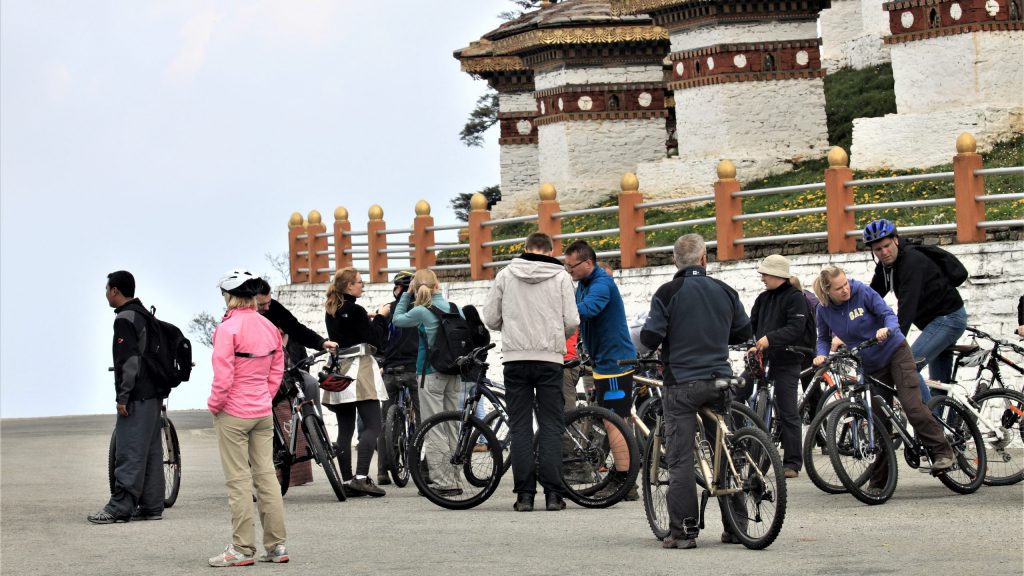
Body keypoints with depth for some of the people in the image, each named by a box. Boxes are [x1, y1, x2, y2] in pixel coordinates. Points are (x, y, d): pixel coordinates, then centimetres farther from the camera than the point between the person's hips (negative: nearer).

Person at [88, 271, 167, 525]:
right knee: (151, 452, 11)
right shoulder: (145, 315, 17)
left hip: (137, 398, -10)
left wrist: (123, 397, -19)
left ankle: (119, 508, -10)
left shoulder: (125, 319, -13)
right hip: (153, 394, 10)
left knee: (129, 454, -9)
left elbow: (129, 360, -20)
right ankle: (151, 506, 13)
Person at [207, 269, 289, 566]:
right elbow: (277, 371, 11)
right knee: (266, 475, 9)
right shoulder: (269, 327, 5)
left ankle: (242, 548, -1)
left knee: (238, 481, -2)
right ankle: (277, 545, 10)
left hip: (233, 414, -6)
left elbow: (223, 375, -18)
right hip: (263, 412, 6)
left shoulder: (228, 328, -16)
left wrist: (214, 405, -4)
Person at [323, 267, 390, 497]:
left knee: (345, 429, 7)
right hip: (358, 370, -8)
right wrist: (381, 316, 3)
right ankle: (361, 477, -22)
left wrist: (367, 319, 16)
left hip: (338, 372, 8)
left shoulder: (331, 312, 11)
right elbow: (373, 339, -9)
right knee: (372, 426, -9)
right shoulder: (355, 311, -12)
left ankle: (347, 480, 5)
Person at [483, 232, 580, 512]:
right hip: (550, 358, -1)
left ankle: (524, 493, -1)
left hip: (516, 358, 1)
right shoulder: (561, 277, 2)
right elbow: (572, 321, -2)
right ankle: (553, 493, -4)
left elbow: (491, 319, 6)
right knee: (551, 426, 2)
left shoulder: (506, 275, 5)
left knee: (520, 427, 4)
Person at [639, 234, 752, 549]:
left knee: (680, 458, -1)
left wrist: (652, 346, 11)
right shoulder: (724, 291, 5)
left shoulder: (668, 293, -8)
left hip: (682, 384, -4)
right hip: (720, 379, 4)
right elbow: (744, 332, 15)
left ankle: (683, 530, -6)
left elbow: (650, 337, -12)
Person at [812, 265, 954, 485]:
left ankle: (941, 452, -8)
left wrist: (887, 329, -36)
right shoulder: (824, 310, -6)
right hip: (871, 365, 4)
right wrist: (821, 355, -12)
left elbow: (888, 314, -15)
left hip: (894, 352, -4)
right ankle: (878, 480, 7)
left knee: (913, 406, -18)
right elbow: (824, 338, 8)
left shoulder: (862, 292, -16)